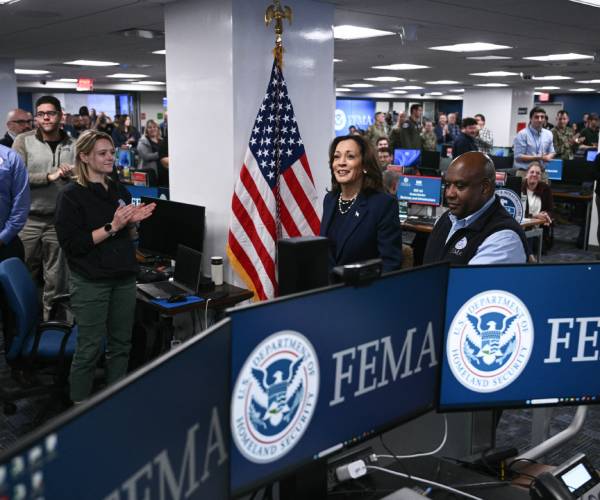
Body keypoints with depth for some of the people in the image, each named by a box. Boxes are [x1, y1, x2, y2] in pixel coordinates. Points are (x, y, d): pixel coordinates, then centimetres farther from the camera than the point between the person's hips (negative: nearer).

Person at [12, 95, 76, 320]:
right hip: (27, 219, -1)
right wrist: (49, 176, -18)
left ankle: (52, 317, 22)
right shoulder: (24, 141, -2)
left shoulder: (73, 146, 4)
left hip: (59, 219, 2)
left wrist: (71, 176, -12)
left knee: (55, 276, 9)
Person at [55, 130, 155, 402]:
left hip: (124, 279, 6)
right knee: (90, 348, 0)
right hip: (91, 283, -6)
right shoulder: (71, 195, -8)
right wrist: (112, 227, -20)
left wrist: (133, 221, -3)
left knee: (121, 344, 13)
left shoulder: (120, 191, 9)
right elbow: (72, 244, -15)